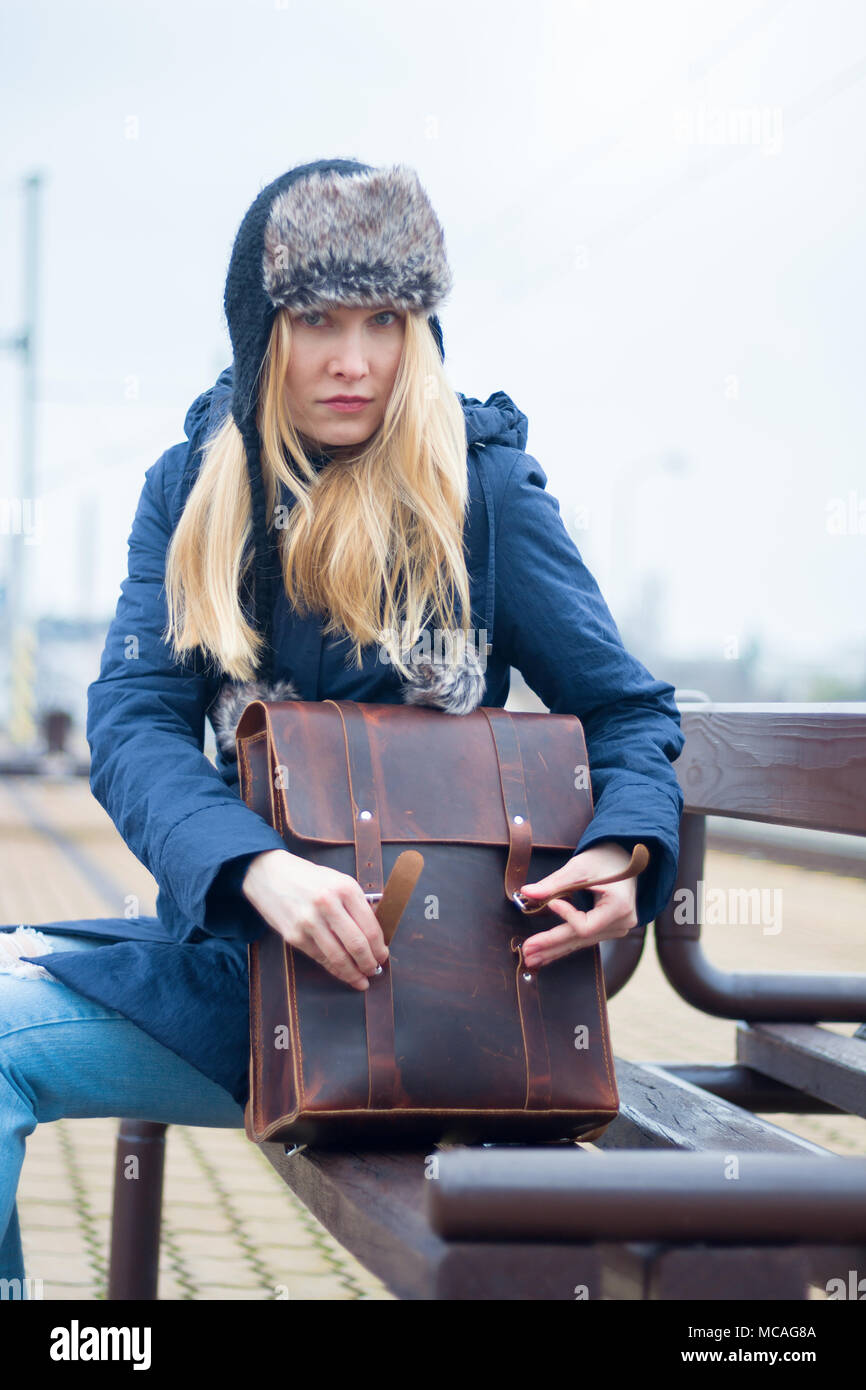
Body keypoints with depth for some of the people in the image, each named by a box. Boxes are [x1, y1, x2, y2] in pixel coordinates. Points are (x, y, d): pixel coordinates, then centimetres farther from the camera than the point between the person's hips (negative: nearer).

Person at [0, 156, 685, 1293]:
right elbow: (132, 726, -6)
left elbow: (629, 710, 4)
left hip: (433, 973, -4)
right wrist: (257, 869, -26)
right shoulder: (194, 492, 6)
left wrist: (624, 851, -19)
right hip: (252, 933, 5)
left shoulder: (486, 489, -3)